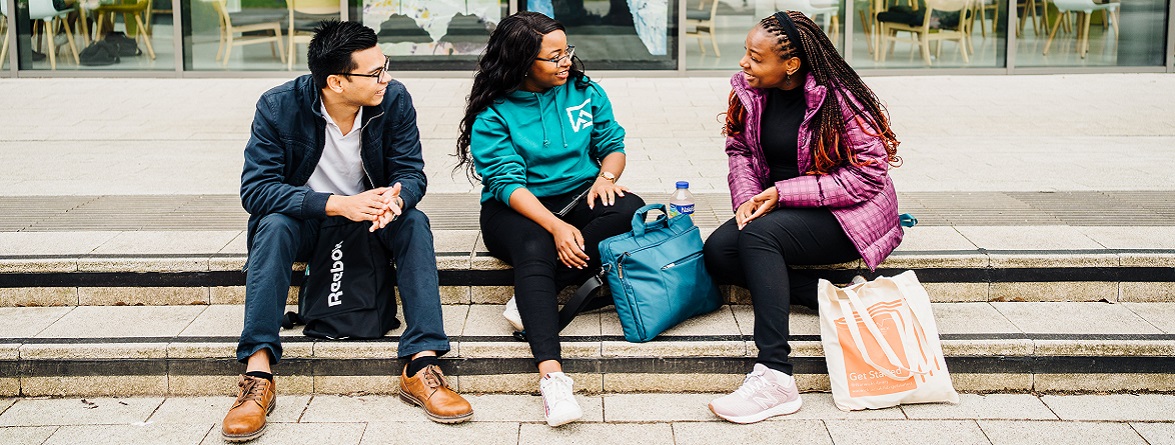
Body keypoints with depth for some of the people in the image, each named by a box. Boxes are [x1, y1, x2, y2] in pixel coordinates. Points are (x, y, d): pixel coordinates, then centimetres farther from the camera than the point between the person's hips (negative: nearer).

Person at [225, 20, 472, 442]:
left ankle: (421, 366, -34)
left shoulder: (395, 99, -14)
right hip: (304, 218, -2)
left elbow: (411, 172, -10)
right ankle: (257, 373, -36)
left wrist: (396, 198, -38)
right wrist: (337, 204, -38)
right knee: (273, 226, -33)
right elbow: (255, 189, -24)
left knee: (414, 222, -27)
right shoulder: (279, 107, -20)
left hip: (370, 214, 2)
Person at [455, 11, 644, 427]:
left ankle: (528, 299, -28)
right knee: (535, 249, -38)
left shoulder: (584, 91, 6)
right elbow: (507, 182, -15)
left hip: (579, 199, 4)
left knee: (629, 209, -29)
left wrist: (605, 176, -13)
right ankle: (551, 375, -51)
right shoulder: (492, 115, -7)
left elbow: (612, 144, 12)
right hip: (516, 210, -4)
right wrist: (556, 227, -30)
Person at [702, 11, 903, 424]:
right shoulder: (749, 90, -1)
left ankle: (774, 377, -38)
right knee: (717, 251, -17)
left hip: (847, 215, -7)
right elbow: (739, 150, 10)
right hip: (780, 208, 7)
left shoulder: (838, 98, -19)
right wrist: (746, 197, -12)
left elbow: (869, 174, -19)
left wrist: (783, 193, -22)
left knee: (758, 234, -32)